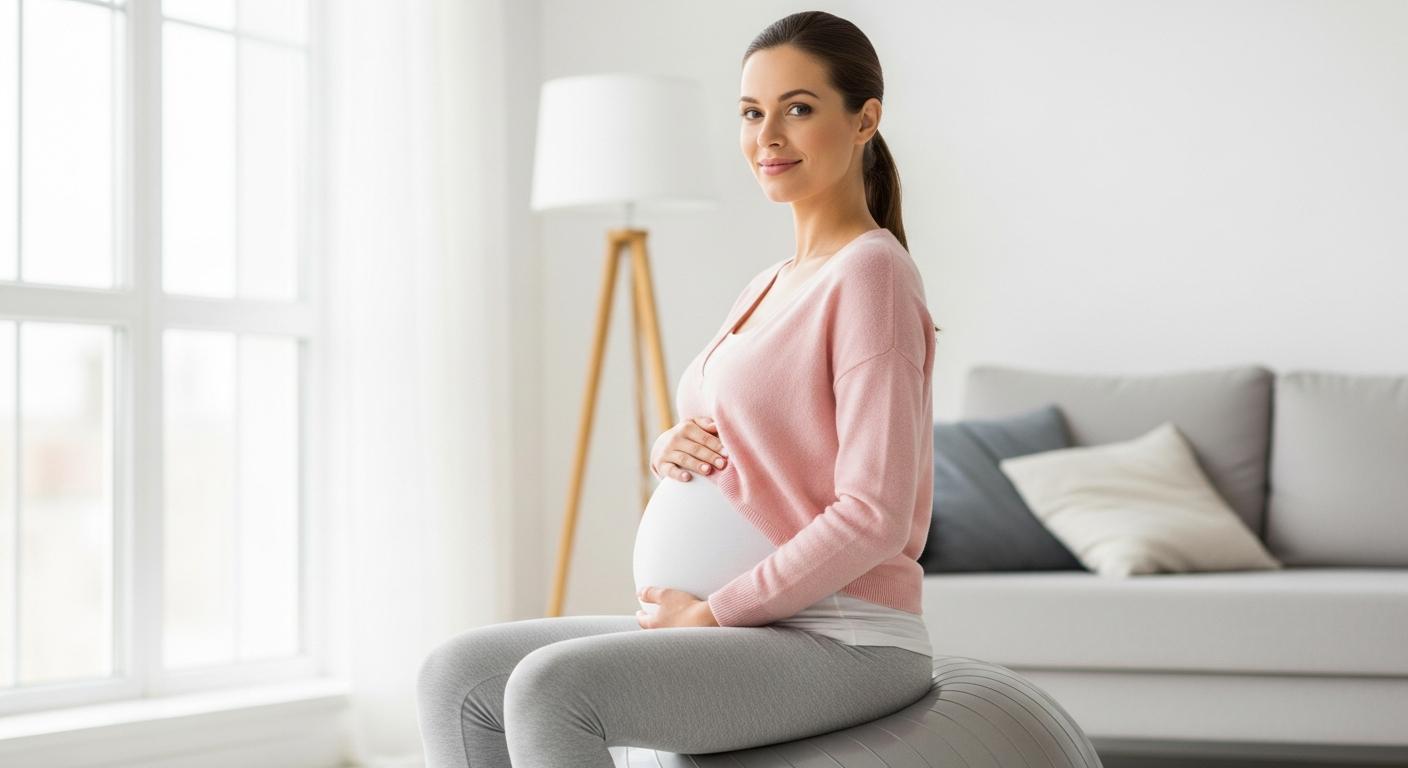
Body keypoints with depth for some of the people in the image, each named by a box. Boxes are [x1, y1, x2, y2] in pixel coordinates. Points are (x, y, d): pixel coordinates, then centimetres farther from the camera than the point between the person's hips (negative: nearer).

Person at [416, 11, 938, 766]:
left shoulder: (870, 273, -11)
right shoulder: (768, 287, 18)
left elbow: (874, 514, -18)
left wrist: (715, 611, -15)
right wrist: (672, 447, 0)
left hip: (838, 645, -9)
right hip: (740, 633, 9)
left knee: (552, 688, -28)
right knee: (457, 675, -1)